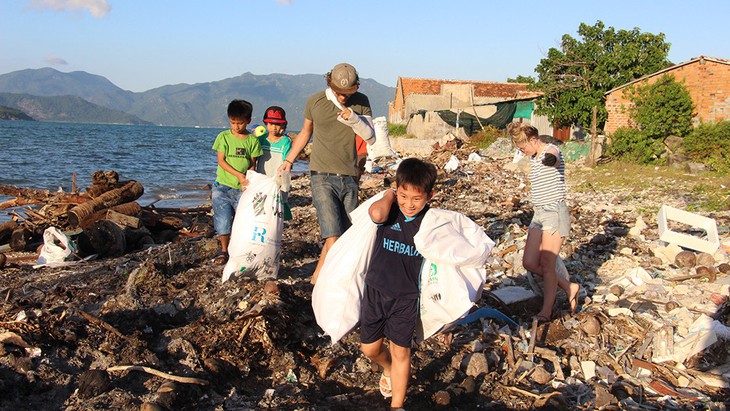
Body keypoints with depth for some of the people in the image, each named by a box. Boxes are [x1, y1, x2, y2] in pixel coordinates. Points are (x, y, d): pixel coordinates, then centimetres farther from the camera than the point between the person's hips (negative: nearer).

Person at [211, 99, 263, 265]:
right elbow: (221, 161, -4)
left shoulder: (252, 140, 2)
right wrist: (238, 174, -16)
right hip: (222, 186, 0)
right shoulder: (224, 136, 1)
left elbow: (252, 164, 4)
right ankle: (224, 251, 18)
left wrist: (247, 179, -14)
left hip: (242, 188, 0)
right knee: (223, 220, 0)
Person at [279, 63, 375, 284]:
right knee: (334, 237, -16)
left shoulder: (361, 103, 4)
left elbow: (371, 138, 1)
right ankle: (318, 279, -1)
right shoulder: (315, 101, 0)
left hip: (349, 178, 3)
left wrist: (354, 119, -15)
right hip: (322, 177, -3)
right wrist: (288, 160, 18)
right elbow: (305, 132, 17)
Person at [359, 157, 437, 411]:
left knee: (400, 351, 6)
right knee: (369, 348, 13)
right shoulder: (389, 211, -11)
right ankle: (388, 369, 47)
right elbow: (377, 214, -37)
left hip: (406, 297, -1)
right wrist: (389, 195, -19)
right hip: (376, 290, 1)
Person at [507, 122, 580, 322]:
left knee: (547, 265, -7)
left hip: (555, 213, -9)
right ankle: (569, 287, 20)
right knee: (529, 263, 4)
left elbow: (553, 157, -36)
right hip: (539, 214, 9)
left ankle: (546, 311, 4)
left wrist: (550, 159, -55)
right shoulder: (533, 158, 15)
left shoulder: (551, 150, -11)